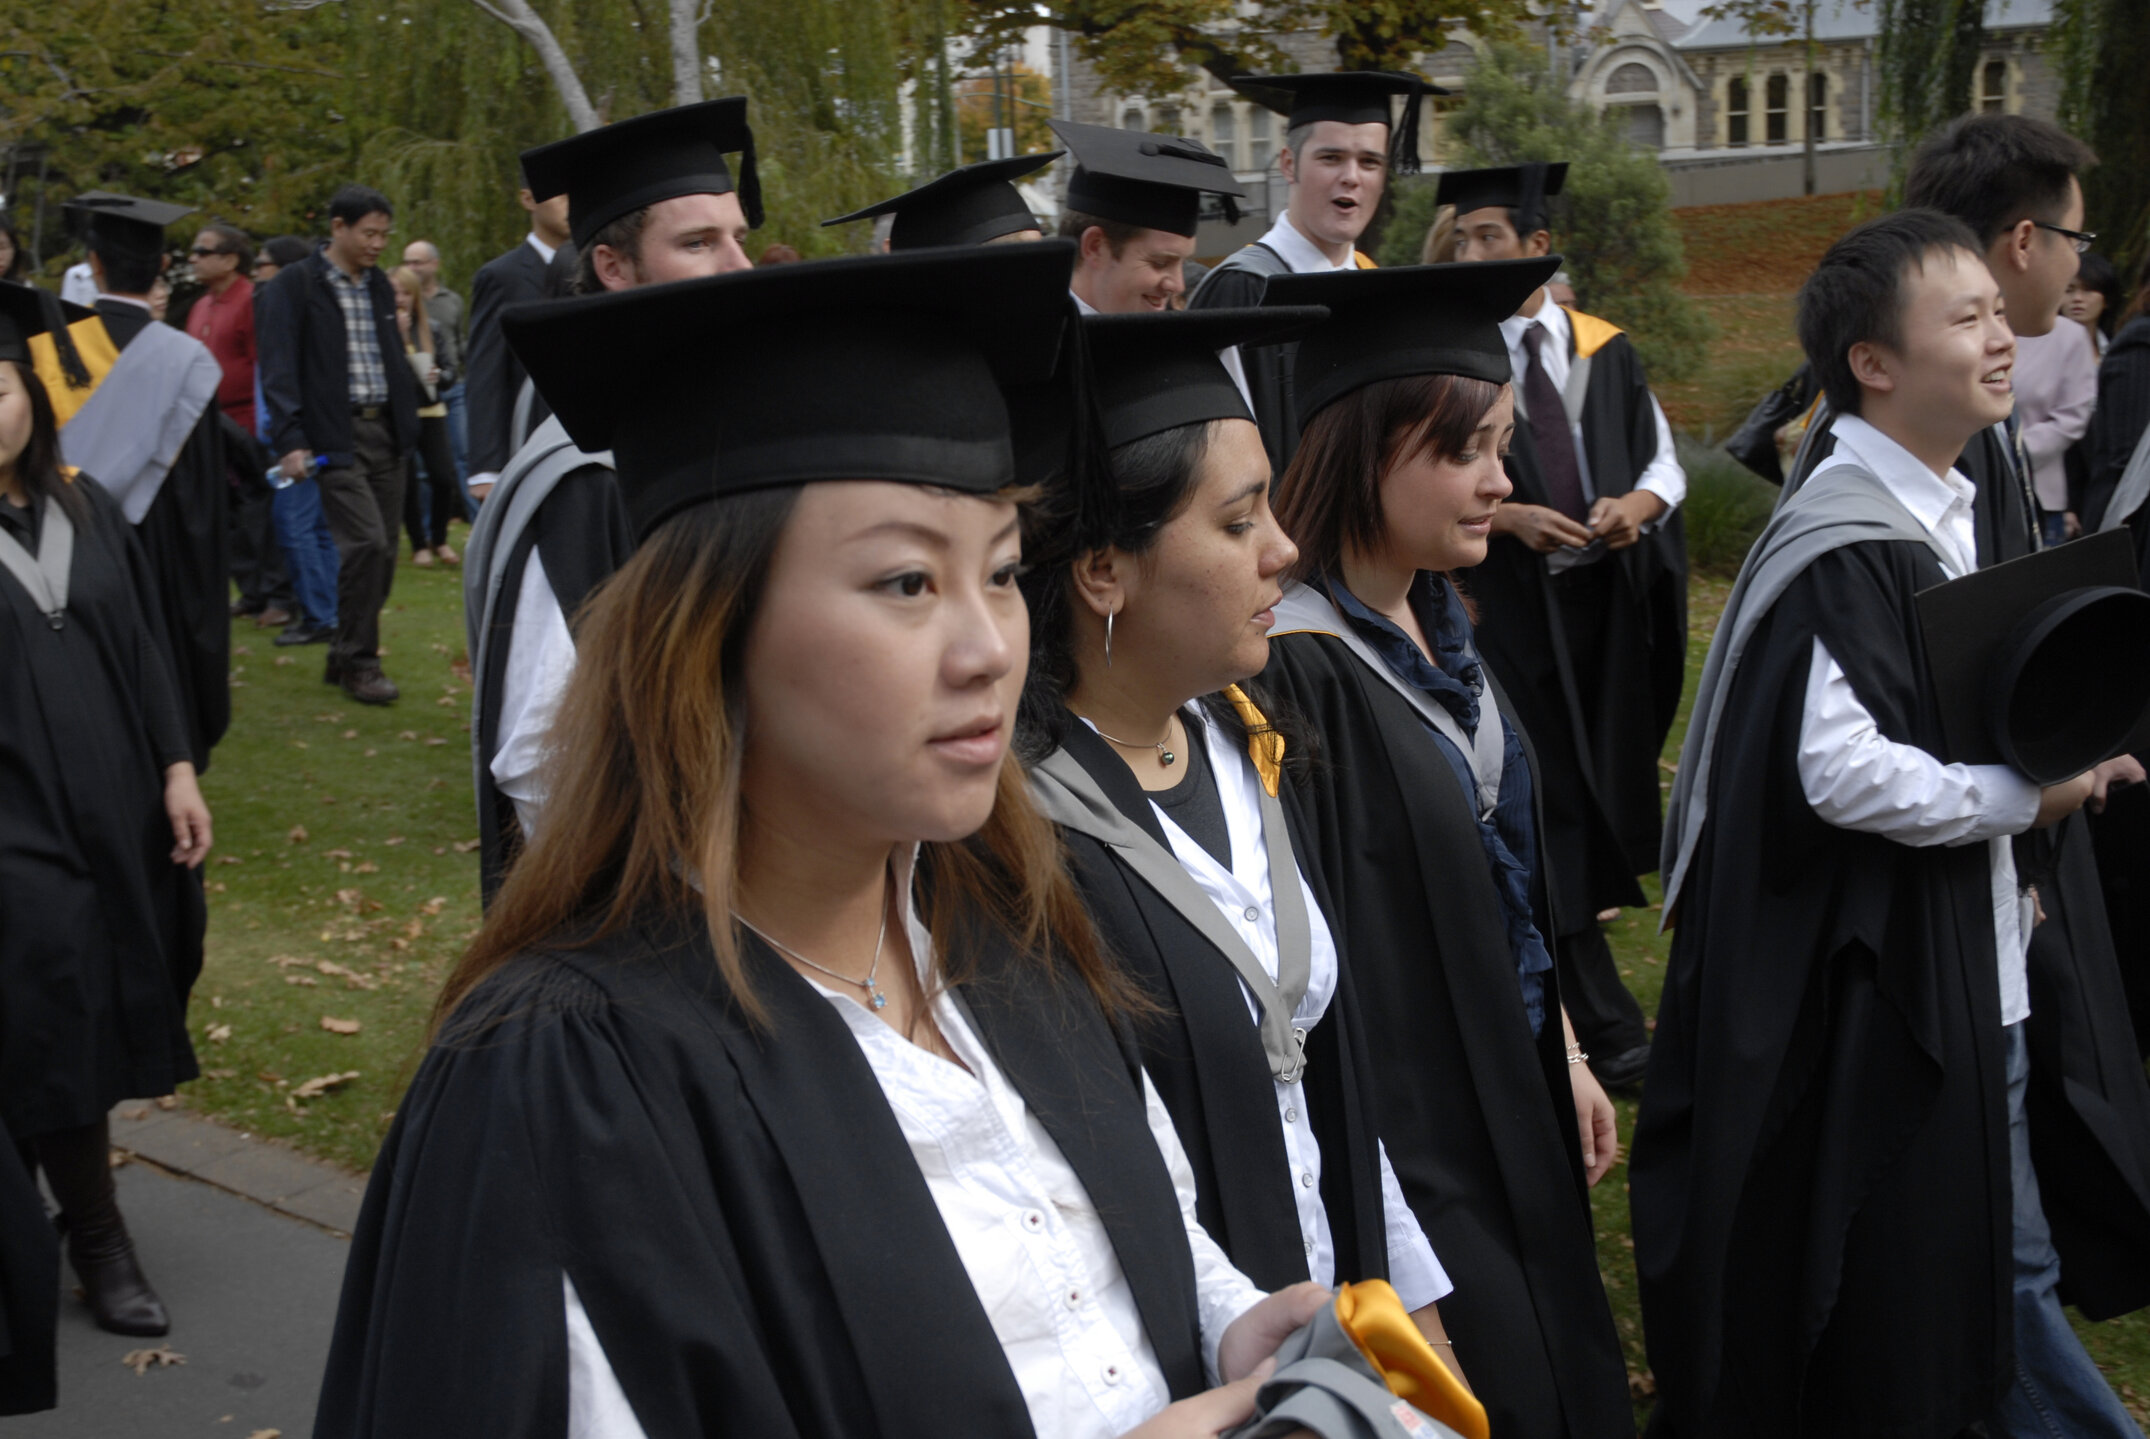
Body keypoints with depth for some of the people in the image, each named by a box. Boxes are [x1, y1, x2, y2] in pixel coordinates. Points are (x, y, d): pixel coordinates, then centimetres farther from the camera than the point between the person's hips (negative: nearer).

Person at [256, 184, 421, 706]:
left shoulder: (379, 285, 15)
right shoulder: (295, 284, -4)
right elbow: (278, 368, -8)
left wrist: (409, 422, 15)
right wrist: (289, 441, -17)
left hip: (385, 430, 6)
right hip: (335, 436, -6)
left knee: (383, 551, 6)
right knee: (365, 542, -16)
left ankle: (347, 657, 20)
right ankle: (358, 661, -2)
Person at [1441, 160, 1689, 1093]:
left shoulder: (1605, 350, 6)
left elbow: (1663, 463, 9)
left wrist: (1634, 506, -12)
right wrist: (1508, 517, -19)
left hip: (1612, 602, 4)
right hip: (1513, 606, -4)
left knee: (1608, 780, 11)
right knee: (1553, 802, -3)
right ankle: (1605, 1030, 1)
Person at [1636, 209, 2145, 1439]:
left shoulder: (1947, 506, 10)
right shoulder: (1849, 544, -20)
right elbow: (1840, 770, -28)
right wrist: (2021, 796, -16)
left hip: (1968, 968, 9)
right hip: (1883, 982, -9)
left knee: (2006, 1259, 19)